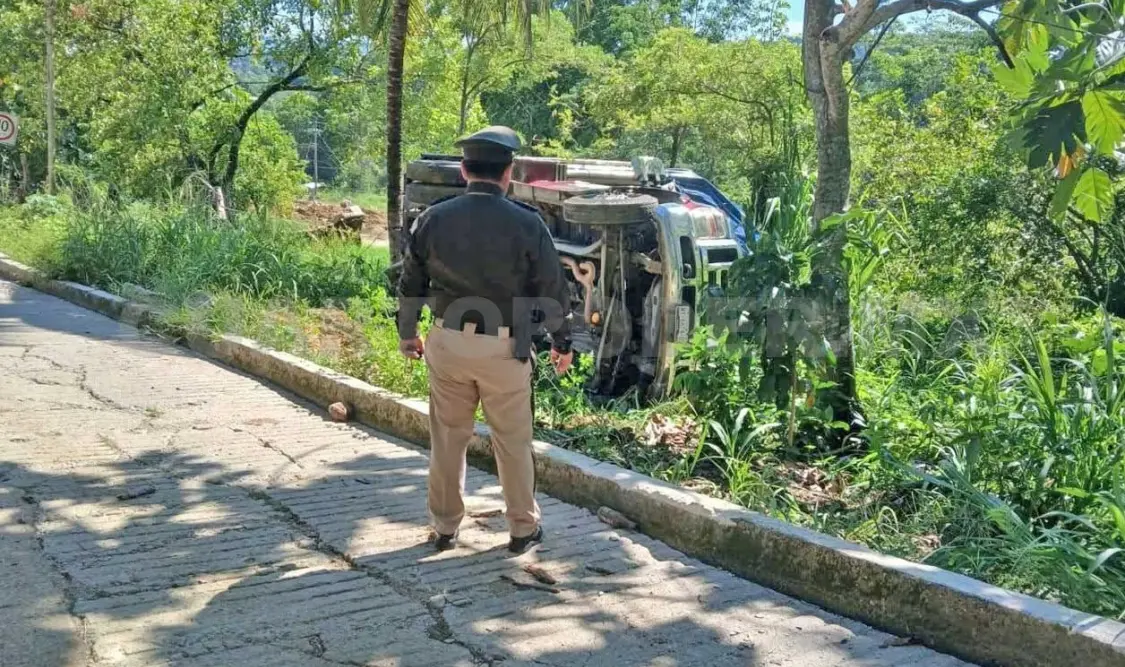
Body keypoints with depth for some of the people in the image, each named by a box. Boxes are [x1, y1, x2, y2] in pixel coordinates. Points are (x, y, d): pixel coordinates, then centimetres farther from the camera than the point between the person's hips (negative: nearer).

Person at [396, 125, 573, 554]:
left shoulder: (433, 219, -2)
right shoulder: (527, 224, -10)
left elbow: (411, 282, 6)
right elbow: (553, 289, -4)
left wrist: (407, 333, 21)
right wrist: (561, 342, 10)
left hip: (448, 342, 2)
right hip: (505, 347, -2)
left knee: (448, 438, 14)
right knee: (512, 441, 11)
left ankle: (445, 527, 24)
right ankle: (523, 528, 23)